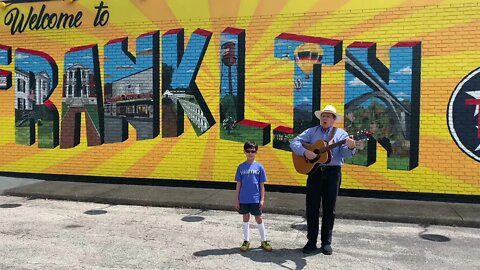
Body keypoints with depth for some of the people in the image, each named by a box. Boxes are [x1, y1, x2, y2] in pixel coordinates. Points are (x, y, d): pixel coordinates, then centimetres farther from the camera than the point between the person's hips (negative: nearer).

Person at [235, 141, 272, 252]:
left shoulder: (259, 166, -2)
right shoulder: (241, 167, 1)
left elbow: (262, 185, 0)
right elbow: (238, 185, 4)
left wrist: (262, 199, -3)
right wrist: (237, 200, 3)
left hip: (255, 199, -1)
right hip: (243, 199, 1)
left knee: (258, 219, 6)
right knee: (246, 218, 12)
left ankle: (264, 241, 21)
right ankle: (246, 241, 24)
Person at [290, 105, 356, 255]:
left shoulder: (341, 134, 6)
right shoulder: (311, 132, 9)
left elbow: (345, 153, -8)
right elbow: (294, 142, 1)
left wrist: (350, 147, -31)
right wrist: (305, 152, -17)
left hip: (333, 172, -1)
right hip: (314, 171, 1)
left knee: (329, 208, 5)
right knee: (312, 207, 3)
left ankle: (326, 242, 16)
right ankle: (311, 242, 12)